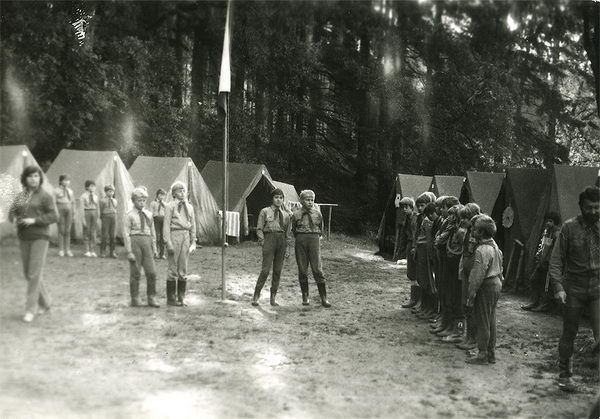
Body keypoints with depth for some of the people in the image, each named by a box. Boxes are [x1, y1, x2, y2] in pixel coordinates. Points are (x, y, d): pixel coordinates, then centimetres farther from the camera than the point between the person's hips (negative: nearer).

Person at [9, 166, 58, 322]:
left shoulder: (45, 196, -4)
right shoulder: (20, 197, 12)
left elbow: (54, 216, -11)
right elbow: (12, 212, 12)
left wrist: (34, 220, -20)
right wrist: (15, 219, -11)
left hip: (40, 237, -6)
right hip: (24, 238, 6)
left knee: (34, 273, -11)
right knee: (28, 273, 10)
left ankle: (30, 309, -5)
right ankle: (44, 303, 25)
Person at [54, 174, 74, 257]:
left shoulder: (70, 191, 13)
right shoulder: (56, 191, 0)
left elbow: (73, 202, 18)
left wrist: (73, 211, 9)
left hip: (69, 211, 4)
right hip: (60, 210, -4)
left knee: (68, 231, 2)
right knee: (61, 230, -4)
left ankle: (67, 250, 5)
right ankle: (61, 250, 1)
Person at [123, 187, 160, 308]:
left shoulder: (148, 214, 12)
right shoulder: (129, 215, -2)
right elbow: (126, 234, -6)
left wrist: (154, 248, 14)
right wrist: (129, 251, -12)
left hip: (147, 243, 4)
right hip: (135, 242, -4)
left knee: (151, 272, 0)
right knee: (135, 273, 3)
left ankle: (151, 298, 11)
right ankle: (135, 299, 14)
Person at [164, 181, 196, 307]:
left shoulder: (189, 207, 14)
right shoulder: (170, 206, -1)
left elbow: (193, 225, 16)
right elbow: (166, 225, -6)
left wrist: (193, 242, 10)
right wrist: (168, 243, -13)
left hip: (186, 236, 5)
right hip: (174, 235, -5)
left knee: (183, 269, 7)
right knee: (173, 268, -1)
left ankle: (181, 297, 15)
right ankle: (171, 298, 7)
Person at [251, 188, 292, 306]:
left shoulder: (286, 214, 14)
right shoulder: (265, 211, 6)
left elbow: (288, 232, 14)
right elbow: (259, 228, 4)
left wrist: (288, 247, 7)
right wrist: (262, 241, -8)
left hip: (281, 240, 4)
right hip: (269, 238, -4)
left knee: (278, 271, 4)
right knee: (266, 269, -11)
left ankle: (273, 298, 11)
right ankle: (256, 295, 0)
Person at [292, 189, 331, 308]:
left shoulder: (317, 214, 7)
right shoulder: (296, 214, 4)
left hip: (314, 240, 0)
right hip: (301, 241, 0)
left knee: (318, 269, -6)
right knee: (302, 270, 4)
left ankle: (324, 298, -3)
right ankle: (305, 297, 14)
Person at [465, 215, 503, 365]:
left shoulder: (482, 250, -22)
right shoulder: (494, 246, 7)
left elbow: (478, 276, -23)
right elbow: (499, 268, 14)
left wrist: (471, 297, -18)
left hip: (486, 287, -9)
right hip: (496, 284, 9)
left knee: (483, 322, 1)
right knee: (491, 320, 17)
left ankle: (482, 355, 10)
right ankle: (491, 353, 25)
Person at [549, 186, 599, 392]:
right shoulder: (570, 227, -5)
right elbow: (556, 259, -6)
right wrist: (558, 286, -16)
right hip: (574, 288, -1)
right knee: (569, 334, 10)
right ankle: (564, 375, 24)